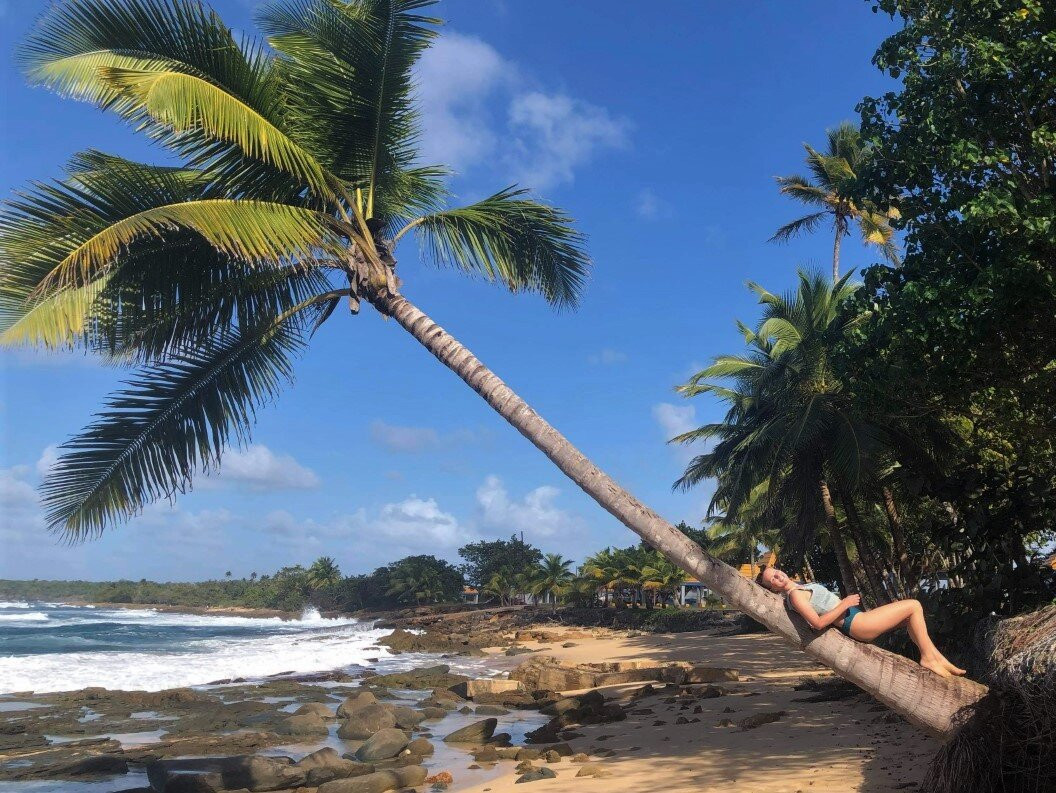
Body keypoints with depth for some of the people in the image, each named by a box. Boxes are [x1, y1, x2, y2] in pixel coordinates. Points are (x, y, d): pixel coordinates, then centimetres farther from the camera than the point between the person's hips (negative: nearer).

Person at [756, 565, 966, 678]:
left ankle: (939, 659, 15)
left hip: (857, 616, 10)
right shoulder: (795, 595, -16)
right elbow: (818, 623, -25)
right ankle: (928, 658, -3)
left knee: (910, 618, 16)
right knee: (914, 606, -7)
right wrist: (844, 604, -19)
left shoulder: (799, 587, 13)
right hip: (856, 623, -10)